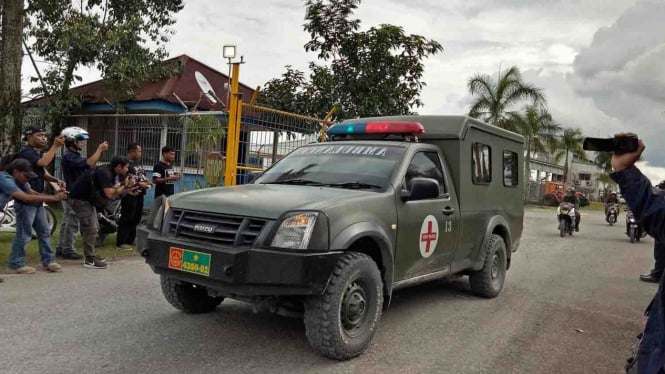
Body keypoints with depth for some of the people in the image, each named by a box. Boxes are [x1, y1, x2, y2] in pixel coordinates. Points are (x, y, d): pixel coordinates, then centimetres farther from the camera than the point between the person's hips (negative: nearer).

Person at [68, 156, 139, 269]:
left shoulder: (110, 172, 5)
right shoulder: (105, 173, -24)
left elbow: (112, 190, 4)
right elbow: (109, 194, -31)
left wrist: (126, 189, -5)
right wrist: (125, 186, -20)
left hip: (88, 199, 10)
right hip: (80, 199, -10)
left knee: (95, 228, 14)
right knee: (91, 229, -11)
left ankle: (91, 255, 23)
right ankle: (89, 260, -7)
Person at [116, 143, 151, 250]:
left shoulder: (138, 162, 17)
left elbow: (142, 175, 27)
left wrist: (146, 181, 6)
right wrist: (139, 184, -18)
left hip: (139, 194, 9)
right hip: (130, 195, -9)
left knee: (136, 218, 13)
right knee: (127, 219, -9)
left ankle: (130, 240, 22)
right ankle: (121, 243, -4)